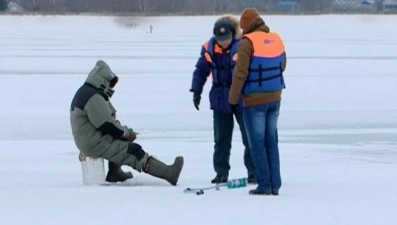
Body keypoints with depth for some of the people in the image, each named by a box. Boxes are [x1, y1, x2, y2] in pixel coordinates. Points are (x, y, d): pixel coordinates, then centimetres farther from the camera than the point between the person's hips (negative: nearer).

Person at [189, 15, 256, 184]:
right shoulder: (209, 48, -3)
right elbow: (201, 70, 7)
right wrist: (196, 91, 1)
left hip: (242, 100, -3)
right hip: (220, 100, 3)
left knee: (250, 138, 1)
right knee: (221, 140, 8)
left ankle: (253, 173, 8)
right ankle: (221, 173, 16)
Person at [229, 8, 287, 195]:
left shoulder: (248, 42, -16)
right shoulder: (276, 39, 3)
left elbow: (240, 73, -16)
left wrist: (233, 99, -7)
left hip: (255, 101, -6)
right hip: (274, 98, 6)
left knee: (257, 143, 2)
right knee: (271, 141, 12)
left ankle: (264, 185, -1)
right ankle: (275, 185, 12)